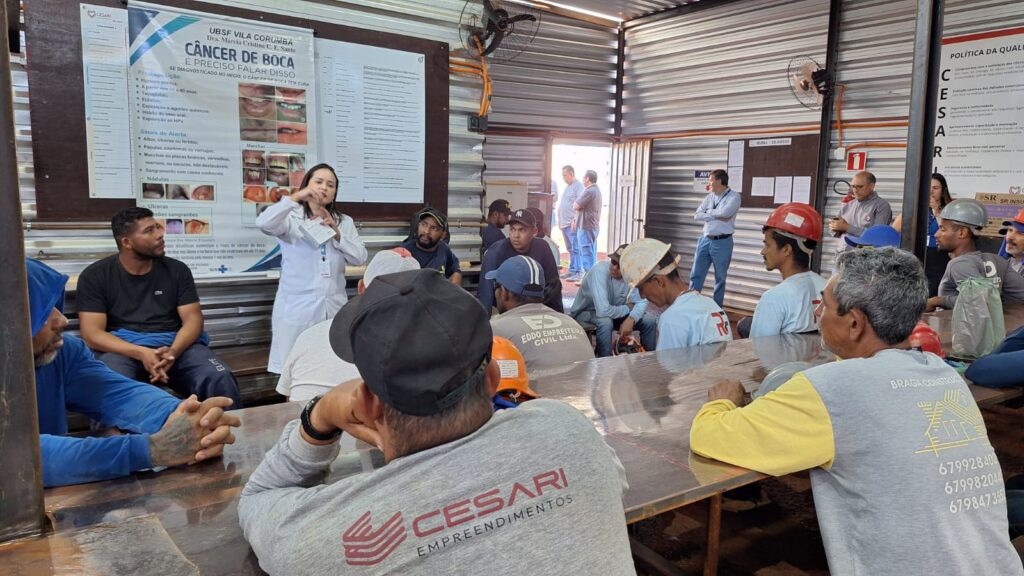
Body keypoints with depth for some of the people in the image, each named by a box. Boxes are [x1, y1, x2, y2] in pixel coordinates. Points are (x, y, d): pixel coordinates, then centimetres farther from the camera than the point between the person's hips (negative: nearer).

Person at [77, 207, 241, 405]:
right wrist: (142, 353, -22)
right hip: (122, 348, -1)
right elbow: (92, 333, -5)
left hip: (174, 344, 2)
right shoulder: (95, 276, 3)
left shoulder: (177, 270, 9)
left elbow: (193, 319, 3)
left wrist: (172, 352, -20)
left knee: (220, 378, -27)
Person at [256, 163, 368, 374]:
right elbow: (264, 224, -20)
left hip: (334, 307, 3)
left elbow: (360, 258, 4)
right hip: (297, 307, -3)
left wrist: (337, 234, -8)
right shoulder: (291, 219, 1)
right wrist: (296, 197, -23)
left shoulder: (345, 222, 14)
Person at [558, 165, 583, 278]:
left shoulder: (578, 186, -9)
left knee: (575, 249, -9)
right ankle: (572, 270, 18)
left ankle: (577, 272, -9)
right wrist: (560, 219, 22)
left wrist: (575, 220, -21)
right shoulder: (567, 187, 19)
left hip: (572, 223, -9)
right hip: (564, 223, 9)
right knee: (570, 249, 12)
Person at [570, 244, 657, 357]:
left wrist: (630, 319, -30)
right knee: (605, 322, -36)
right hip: (585, 314, -6)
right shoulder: (600, 271, -32)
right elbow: (603, 311, -38)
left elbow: (641, 301, -9)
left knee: (649, 321, -7)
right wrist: (628, 308, -20)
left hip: (614, 313, 6)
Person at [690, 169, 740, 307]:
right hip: (705, 240, 5)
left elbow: (725, 212, -22)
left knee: (720, 278, 6)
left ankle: (717, 308, 16)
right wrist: (716, 216, -10)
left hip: (722, 242, -5)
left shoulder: (734, 197, -5)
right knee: (695, 275, 5)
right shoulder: (709, 197, 10)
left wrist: (708, 212, -5)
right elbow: (697, 215, 2)